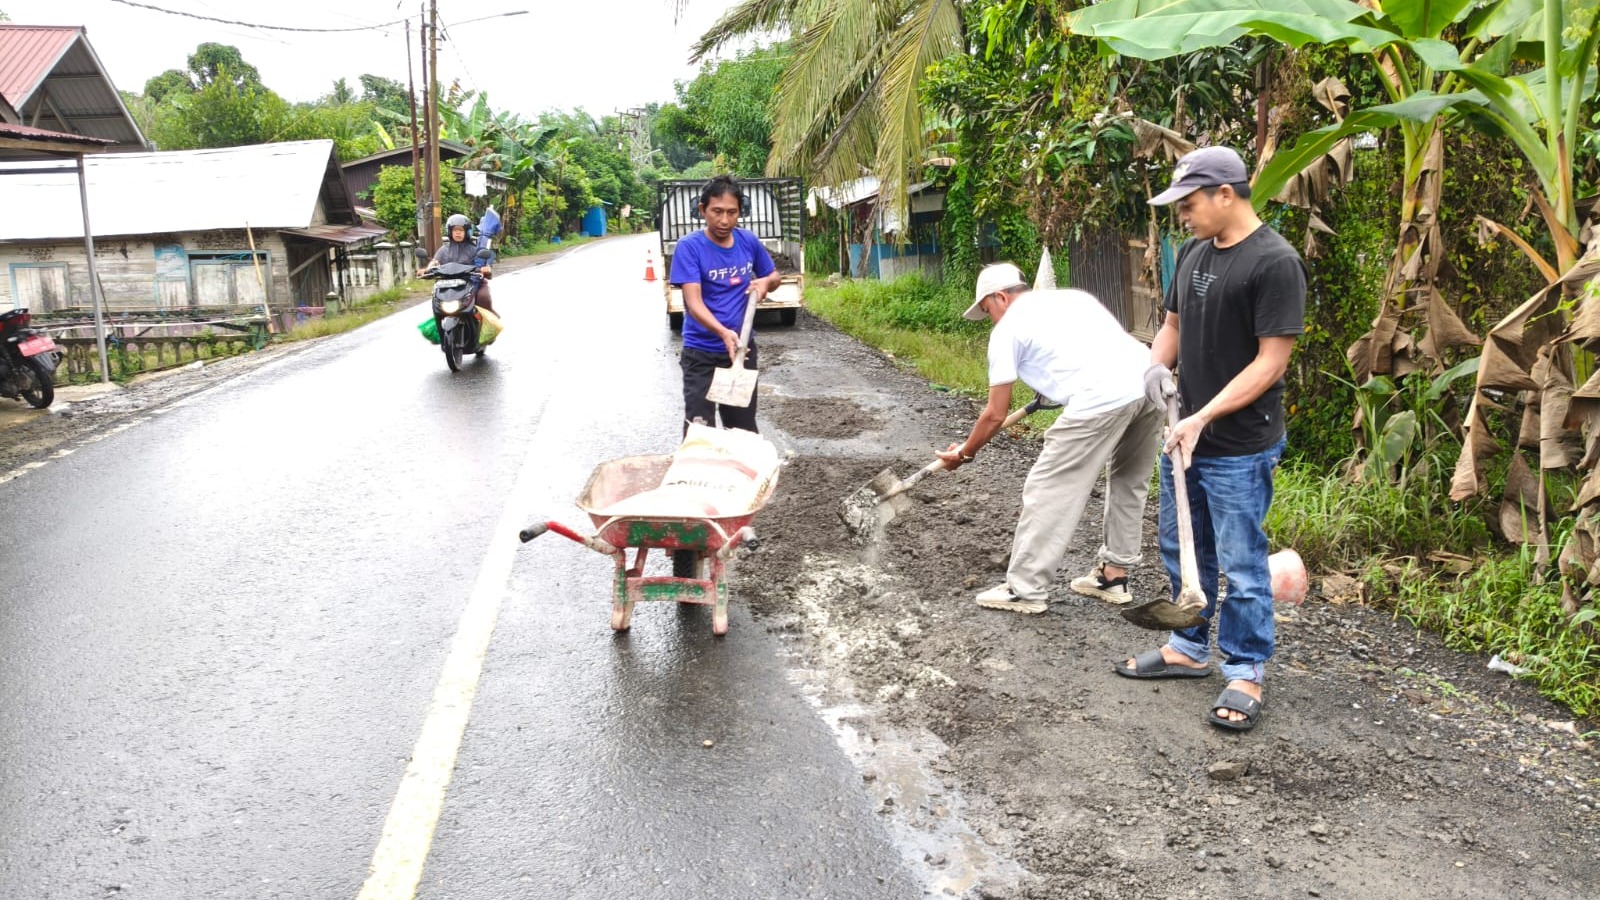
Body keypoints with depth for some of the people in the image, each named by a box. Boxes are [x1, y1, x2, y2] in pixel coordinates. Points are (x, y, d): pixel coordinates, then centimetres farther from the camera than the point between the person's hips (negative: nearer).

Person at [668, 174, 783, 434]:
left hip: (743, 348, 4)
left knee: (744, 428, 16)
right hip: (701, 353, -4)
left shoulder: (749, 241, 0)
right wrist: (723, 333, -40)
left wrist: (766, 281, -9)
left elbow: (775, 277, 16)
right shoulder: (689, 247, -15)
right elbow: (693, 302, -23)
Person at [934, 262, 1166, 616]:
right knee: (1129, 482, 25)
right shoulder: (1074, 296, 30)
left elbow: (996, 414, 13)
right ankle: (1114, 574, 34)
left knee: (1048, 491, 5)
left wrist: (964, 453, 29)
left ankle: (1025, 590, 12)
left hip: (1102, 399, -8)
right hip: (1150, 382, 8)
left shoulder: (1008, 328, 11)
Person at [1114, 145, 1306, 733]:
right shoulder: (1193, 252, 8)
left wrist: (1203, 418, -23)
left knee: (1240, 563, 2)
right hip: (1184, 437, 8)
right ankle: (1189, 648, 35)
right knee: (1183, 551, 19)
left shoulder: (1274, 262, -17)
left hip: (1240, 448, -8)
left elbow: (1272, 360, -19)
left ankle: (1245, 675, 17)